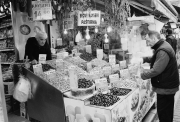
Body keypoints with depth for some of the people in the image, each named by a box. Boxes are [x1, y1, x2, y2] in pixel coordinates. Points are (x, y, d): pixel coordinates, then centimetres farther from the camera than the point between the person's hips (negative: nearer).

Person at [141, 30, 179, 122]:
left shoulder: (163, 51, -25)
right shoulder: (161, 47, 9)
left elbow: (156, 70, -28)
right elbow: (156, 59, 21)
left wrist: (142, 75, -16)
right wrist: (144, 59, 7)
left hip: (165, 88, -10)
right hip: (167, 86, 10)